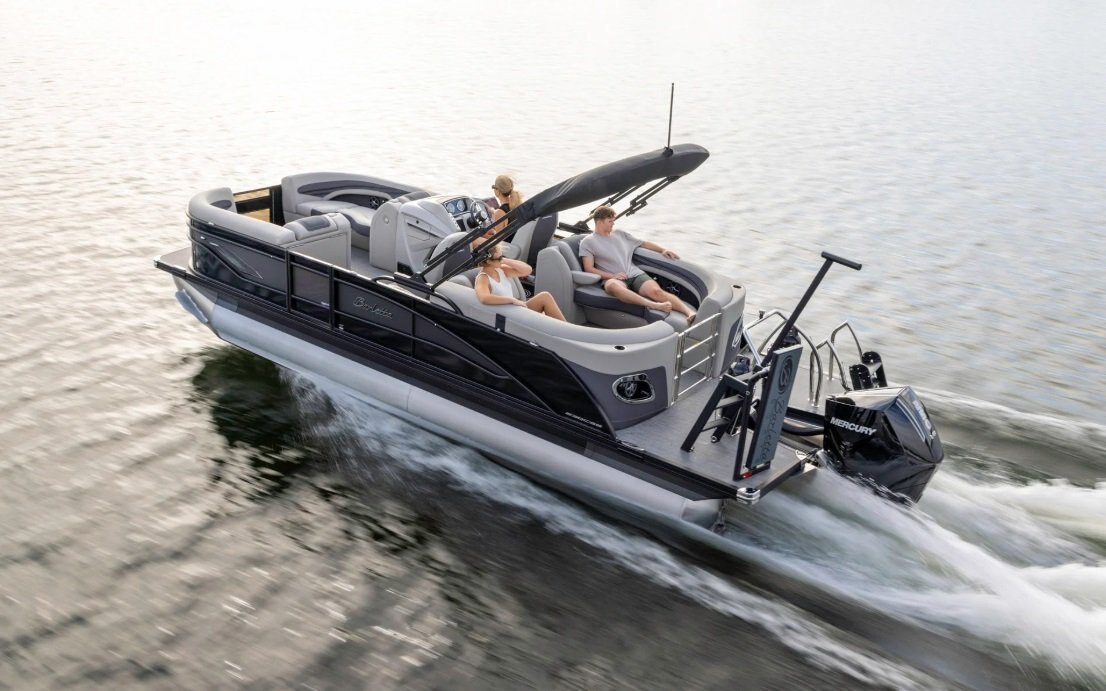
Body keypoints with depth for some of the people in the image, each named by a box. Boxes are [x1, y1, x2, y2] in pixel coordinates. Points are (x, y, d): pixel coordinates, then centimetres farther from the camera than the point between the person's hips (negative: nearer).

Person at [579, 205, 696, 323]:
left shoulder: (620, 234, 24)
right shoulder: (587, 242, 10)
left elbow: (644, 243, 33)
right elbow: (589, 269, 1)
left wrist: (663, 250, 19)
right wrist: (612, 275, -11)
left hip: (635, 274, 4)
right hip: (612, 278, -4)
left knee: (656, 291, -27)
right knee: (612, 285, -43)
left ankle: (690, 312, -47)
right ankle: (653, 305, -58)